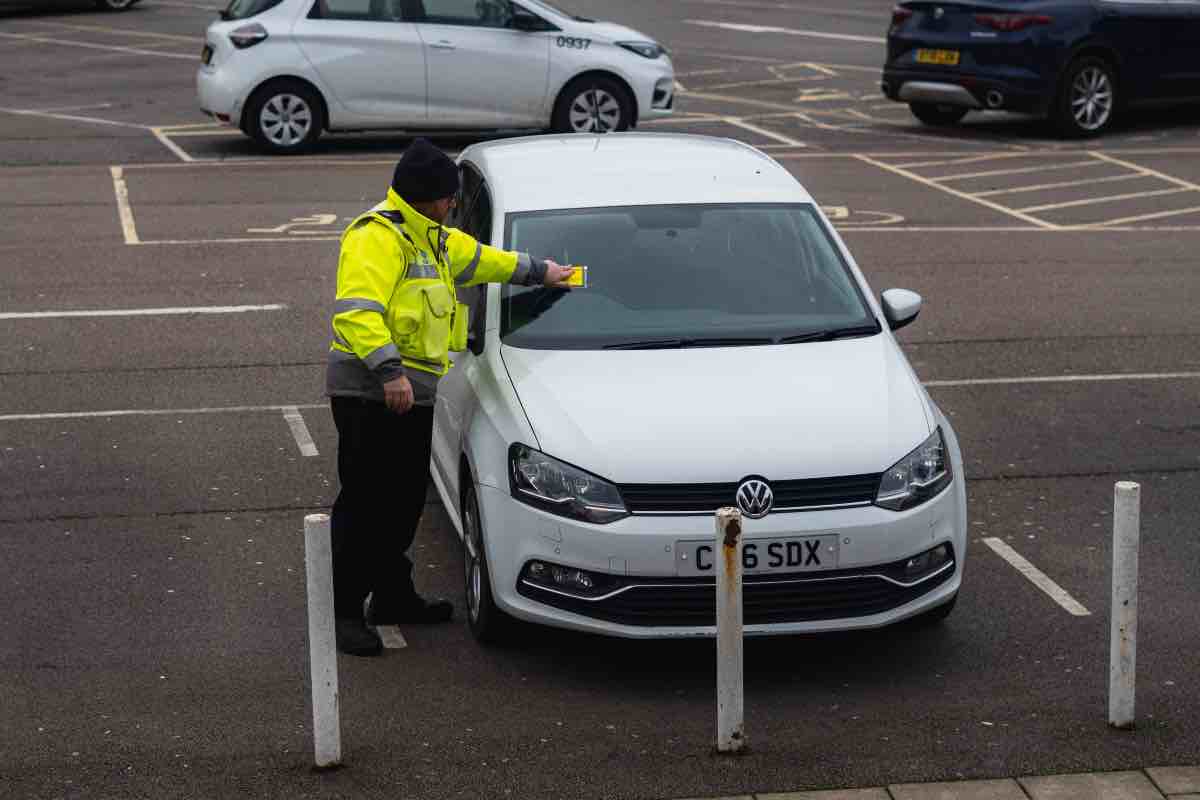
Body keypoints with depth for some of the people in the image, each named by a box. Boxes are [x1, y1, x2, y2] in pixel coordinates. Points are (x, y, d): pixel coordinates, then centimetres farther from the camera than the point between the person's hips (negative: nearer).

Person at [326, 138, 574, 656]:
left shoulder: (431, 238, 19)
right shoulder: (377, 237, -15)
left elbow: (477, 259, 37)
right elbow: (355, 311, -26)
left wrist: (539, 271, 45)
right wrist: (388, 369, -32)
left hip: (411, 392, 10)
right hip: (371, 394, -10)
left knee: (404, 501, 16)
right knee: (365, 504, -7)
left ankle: (393, 596, 28)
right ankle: (344, 610, -2)